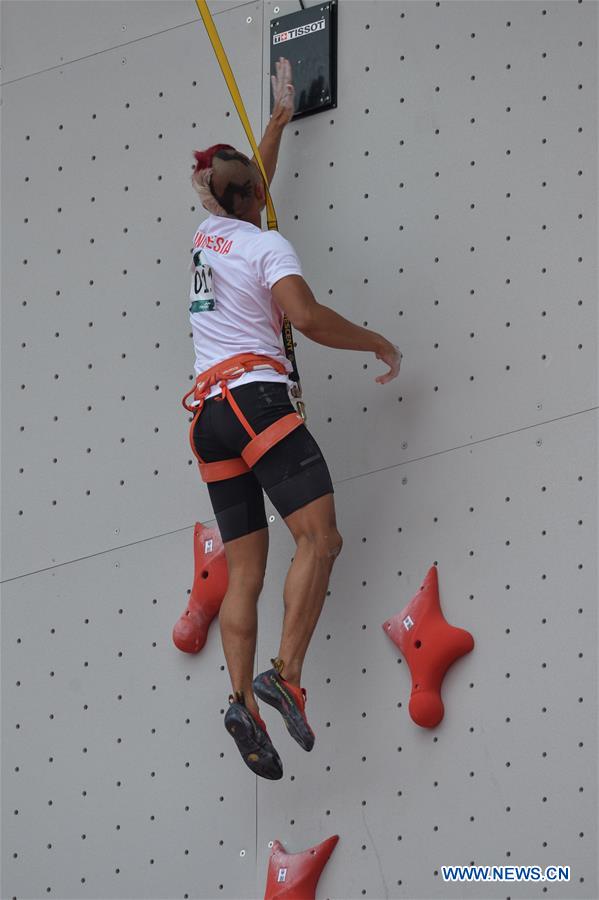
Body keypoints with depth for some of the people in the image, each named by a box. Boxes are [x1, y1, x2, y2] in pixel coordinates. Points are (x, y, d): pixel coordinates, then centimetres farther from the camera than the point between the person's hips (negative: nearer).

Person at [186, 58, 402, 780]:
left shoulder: (208, 233, 20)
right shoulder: (266, 245, -1)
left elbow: (245, 189, 41)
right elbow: (306, 318, -17)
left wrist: (279, 118, 51)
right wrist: (378, 343, -3)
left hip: (208, 414, 7)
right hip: (256, 398, -7)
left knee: (245, 566, 2)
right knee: (319, 535, -14)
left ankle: (243, 699, -12)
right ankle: (285, 675, -29)